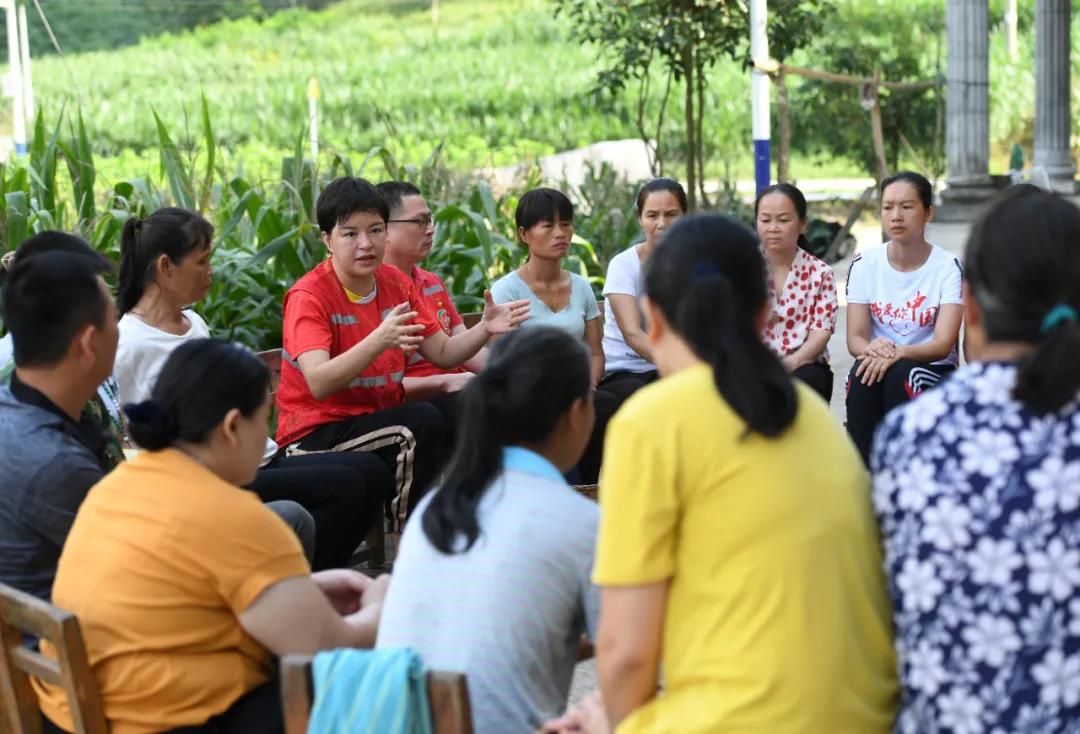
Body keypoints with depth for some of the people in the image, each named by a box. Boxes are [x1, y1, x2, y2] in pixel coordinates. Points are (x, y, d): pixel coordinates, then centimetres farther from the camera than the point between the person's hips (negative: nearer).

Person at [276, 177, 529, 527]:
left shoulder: (396, 282, 6)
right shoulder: (309, 296, -14)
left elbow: (442, 353, 8)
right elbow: (318, 384, -28)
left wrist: (484, 329, -12)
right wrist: (379, 341, -42)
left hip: (379, 423, 7)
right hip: (316, 433, -6)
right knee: (424, 421, -28)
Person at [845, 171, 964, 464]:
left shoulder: (948, 267, -7)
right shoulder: (864, 264, 1)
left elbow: (943, 344, -16)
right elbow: (855, 338, -5)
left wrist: (898, 353, -36)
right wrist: (873, 349, -31)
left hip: (933, 372, -2)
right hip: (878, 367, 2)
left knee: (900, 373, -34)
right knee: (863, 371, -32)